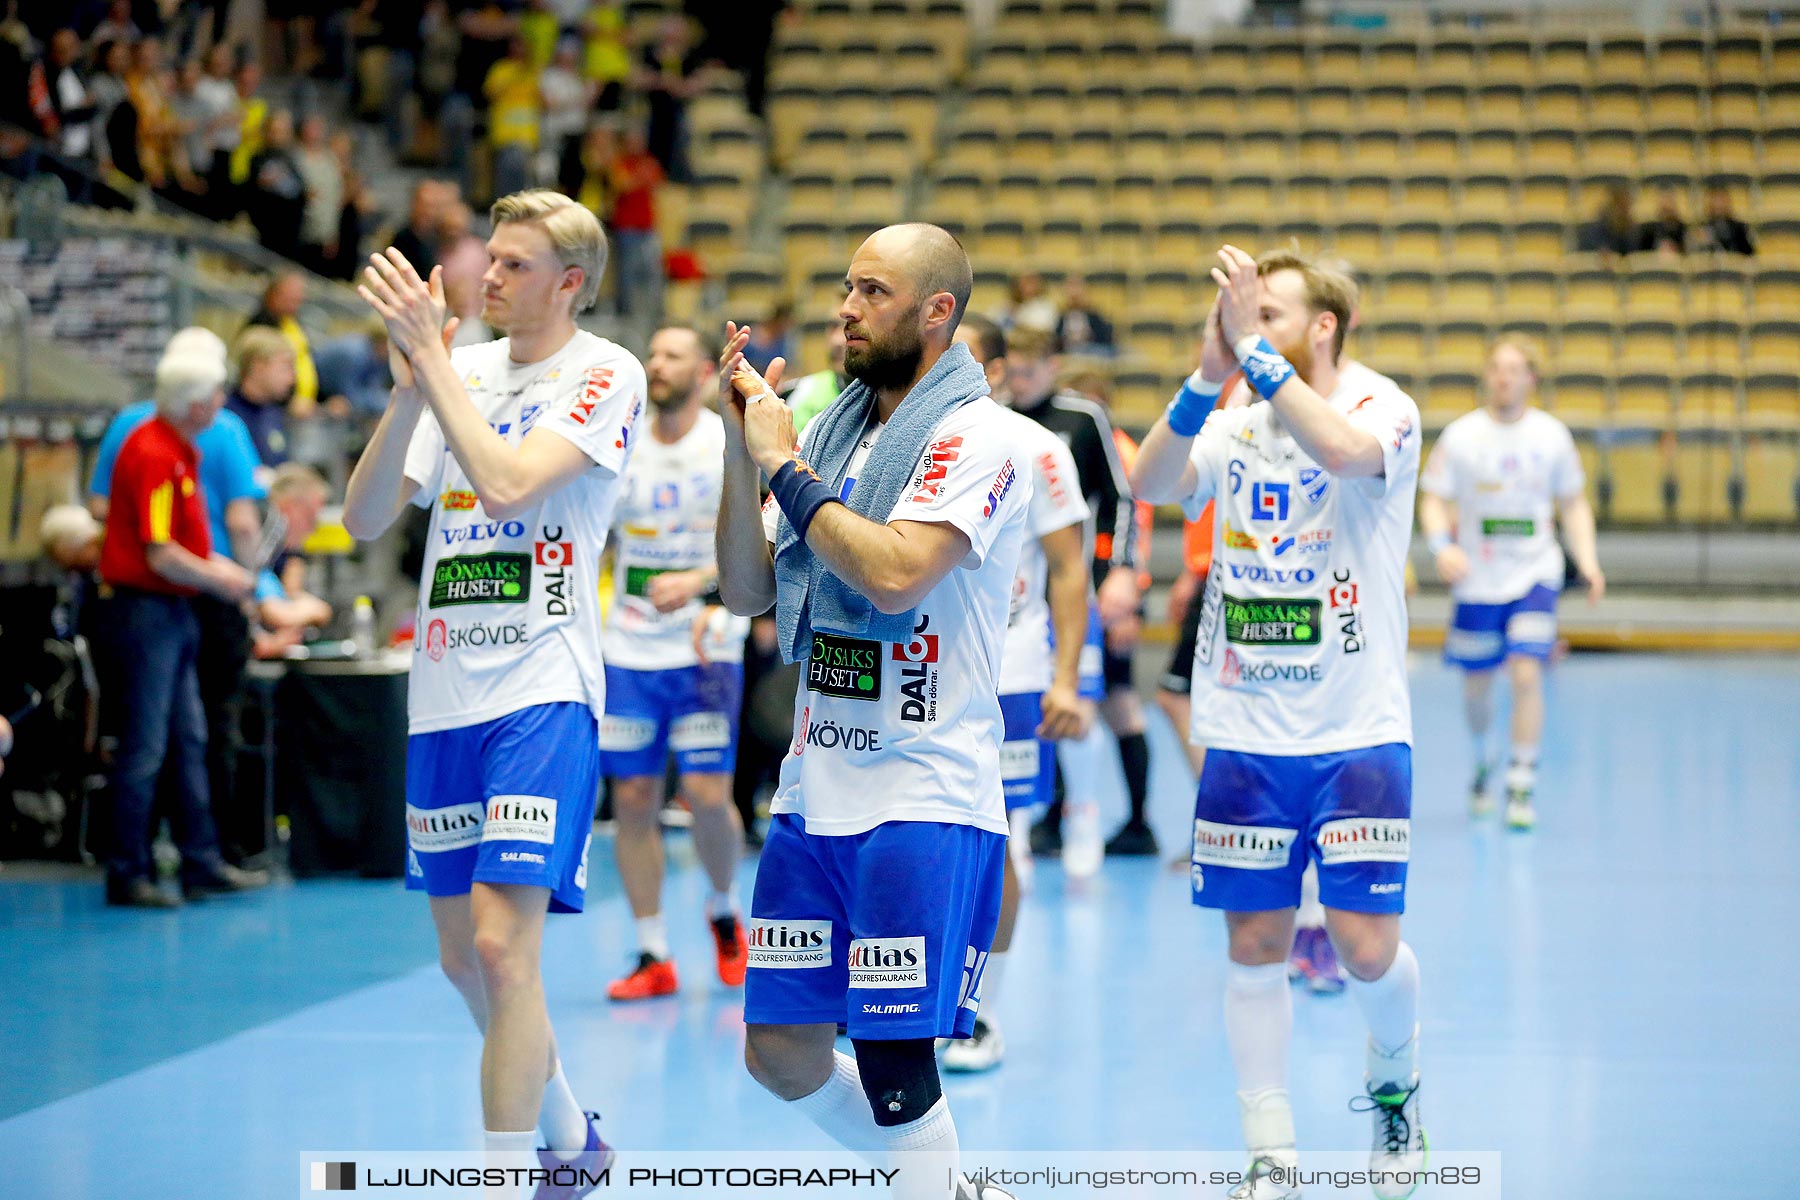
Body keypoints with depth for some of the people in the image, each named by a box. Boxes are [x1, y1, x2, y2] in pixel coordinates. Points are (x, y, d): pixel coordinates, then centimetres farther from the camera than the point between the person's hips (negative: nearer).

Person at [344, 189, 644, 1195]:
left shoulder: (605, 375, -5)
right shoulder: (462, 371, 12)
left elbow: (506, 486, -21)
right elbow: (365, 518, 4)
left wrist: (430, 356, -17)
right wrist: (410, 386, -9)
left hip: (544, 693, -7)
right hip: (444, 695, 7)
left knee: (504, 944, -17)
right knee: (462, 954, 13)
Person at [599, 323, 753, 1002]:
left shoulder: (732, 447, -4)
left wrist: (698, 581, -24)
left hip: (705, 648, -3)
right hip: (627, 648, 4)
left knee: (707, 793, -11)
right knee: (633, 798, 0)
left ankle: (725, 912, 18)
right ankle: (653, 956, 9)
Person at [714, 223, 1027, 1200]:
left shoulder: (975, 437, -9)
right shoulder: (832, 430, 14)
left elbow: (895, 573, -24)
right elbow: (746, 591, 13)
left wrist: (785, 466, -13)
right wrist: (741, 451, 2)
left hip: (923, 799, -8)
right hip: (814, 789, 8)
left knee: (894, 1057, -8)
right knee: (780, 1052, 10)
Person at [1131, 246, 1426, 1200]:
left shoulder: (1383, 408, -6)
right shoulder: (1234, 424, 6)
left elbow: (1342, 449, -30)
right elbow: (1150, 486, -12)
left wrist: (1253, 351, -29)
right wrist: (1205, 378, -24)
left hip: (1358, 734, -4)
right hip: (1244, 735, 4)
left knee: (1366, 946, -5)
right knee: (1255, 944, 4)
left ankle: (1393, 1085, 27)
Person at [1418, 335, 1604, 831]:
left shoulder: (1552, 434, 0)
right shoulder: (1460, 434, -3)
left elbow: (1573, 505, 9)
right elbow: (1433, 500, -1)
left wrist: (1588, 562, -3)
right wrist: (1442, 546, -21)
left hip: (1534, 576, -1)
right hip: (1477, 581, 1)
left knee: (1526, 673, -16)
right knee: (1477, 684, 10)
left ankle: (1521, 788, -9)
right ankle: (1483, 761, 39)